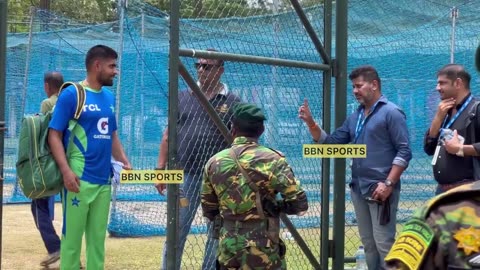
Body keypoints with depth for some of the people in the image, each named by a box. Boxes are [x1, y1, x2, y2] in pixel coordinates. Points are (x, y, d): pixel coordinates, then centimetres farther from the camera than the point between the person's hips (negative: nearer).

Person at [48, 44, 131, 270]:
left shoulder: (109, 97, 13)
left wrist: (124, 162, 6)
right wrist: (66, 170, -20)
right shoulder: (71, 94, -6)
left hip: (104, 179, 7)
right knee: (72, 236, -3)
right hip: (79, 179, -6)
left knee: (98, 237, 11)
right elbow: (54, 135, -9)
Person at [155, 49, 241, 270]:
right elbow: (168, 136, 9)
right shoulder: (183, 97, 8)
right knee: (176, 230, 5)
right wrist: (160, 170, 3)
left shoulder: (232, 102, 2)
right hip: (185, 175, 1)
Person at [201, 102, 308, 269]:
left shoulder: (214, 163, 3)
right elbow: (299, 204, -9)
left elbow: (209, 211, 13)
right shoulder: (271, 160, -9)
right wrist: (276, 206, 8)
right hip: (263, 247, -3)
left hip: (228, 246, 4)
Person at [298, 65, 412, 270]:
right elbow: (330, 142, 15)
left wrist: (388, 183, -19)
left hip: (381, 190, -8)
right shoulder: (355, 117, 15)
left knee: (383, 243, -9)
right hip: (358, 189, 8)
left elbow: (404, 152, -12)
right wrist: (310, 123, 1)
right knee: (368, 244, 12)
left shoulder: (391, 113, -7)